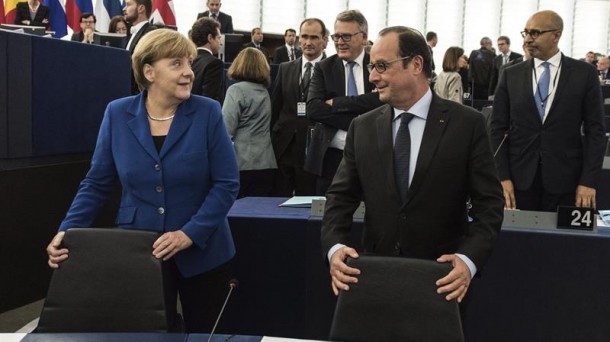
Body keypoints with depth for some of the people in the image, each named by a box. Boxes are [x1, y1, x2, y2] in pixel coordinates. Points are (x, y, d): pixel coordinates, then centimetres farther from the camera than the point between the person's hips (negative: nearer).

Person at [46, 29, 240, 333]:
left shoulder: (208, 113, -8)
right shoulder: (117, 114, -3)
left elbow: (226, 184, -9)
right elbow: (97, 183, 2)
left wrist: (190, 234, -19)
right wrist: (67, 232, -12)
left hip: (201, 251, 0)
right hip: (137, 252, 0)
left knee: (203, 333, 14)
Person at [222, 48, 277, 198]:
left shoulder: (237, 90, -7)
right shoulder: (265, 91, 12)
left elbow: (227, 128, -12)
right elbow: (264, 127, 12)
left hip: (242, 164, -5)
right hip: (265, 164, 6)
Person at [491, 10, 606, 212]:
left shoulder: (585, 73, 2)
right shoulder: (511, 75, 5)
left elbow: (595, 130, 0)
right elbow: (498, 129, 3)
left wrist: (589, 180, -8)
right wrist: (502, 177, -6)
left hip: (565, 180, -1)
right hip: (519, 178, 1)